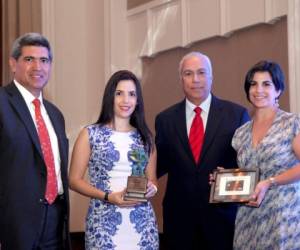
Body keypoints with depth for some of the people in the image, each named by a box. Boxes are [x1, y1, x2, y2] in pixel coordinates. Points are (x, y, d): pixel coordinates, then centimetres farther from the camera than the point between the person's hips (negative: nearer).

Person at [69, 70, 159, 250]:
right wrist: (108, 197, -14)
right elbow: (75, 180, -1)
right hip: (104, 222, -3)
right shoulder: (90, 134, 0)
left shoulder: (145, 137, 9)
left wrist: (152, 188, -8)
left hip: (142, 223, 3)